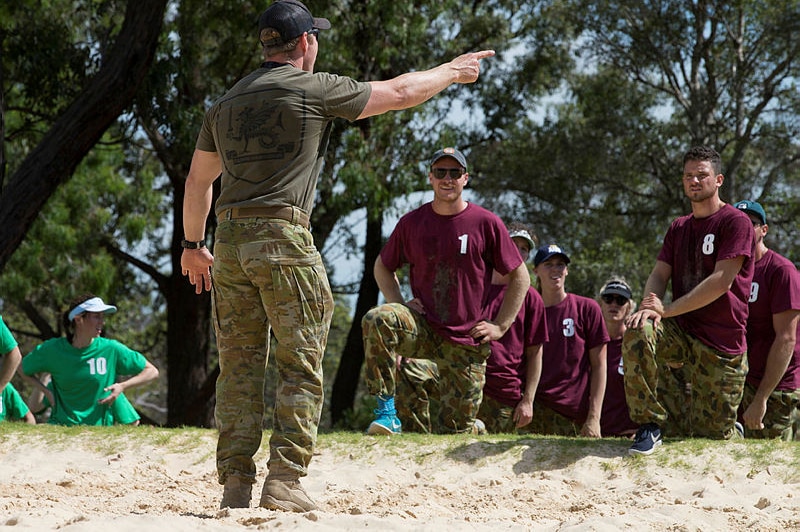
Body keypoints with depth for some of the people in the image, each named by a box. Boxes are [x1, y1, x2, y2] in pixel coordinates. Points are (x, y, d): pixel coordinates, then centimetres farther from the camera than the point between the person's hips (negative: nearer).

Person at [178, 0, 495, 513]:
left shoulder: (226, 103, 17)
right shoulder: (315, 89, -1)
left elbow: (198, 180, 24)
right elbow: (400, 92, 8)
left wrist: (194, 245, 35)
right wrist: (451, 71, 25)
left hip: (229, 241, 6)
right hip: (284, 238, -6)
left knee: (240, 369, 7)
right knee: (301, 368, -2)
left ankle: (236, 485, 4)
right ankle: (285, 482, -9)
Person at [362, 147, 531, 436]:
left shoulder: (486, 223, -3)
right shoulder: (412, 222, 4)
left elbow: (520, 277, 4)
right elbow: (383, 266, 19)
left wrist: (500, 326, -2)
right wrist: (399, 304, 2)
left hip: (467, 341, -1)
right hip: (423, 328, 1)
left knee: (457, 429, -1)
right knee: (377, 320, -31)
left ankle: (476, 430, 39)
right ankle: (387, 411, -26)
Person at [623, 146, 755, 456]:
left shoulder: (736, 222, -7)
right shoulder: (678, 228, 16)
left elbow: (721, 281, -16)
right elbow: (659, 275, 7)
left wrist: (667, 309, -18)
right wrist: (650, 306, -18)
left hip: (722, 348, -4)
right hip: (680, 333, 4)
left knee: (711, 437, -2)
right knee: (638, 332, -31)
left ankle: (730, 426, 38)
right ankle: (650, 426, -19)